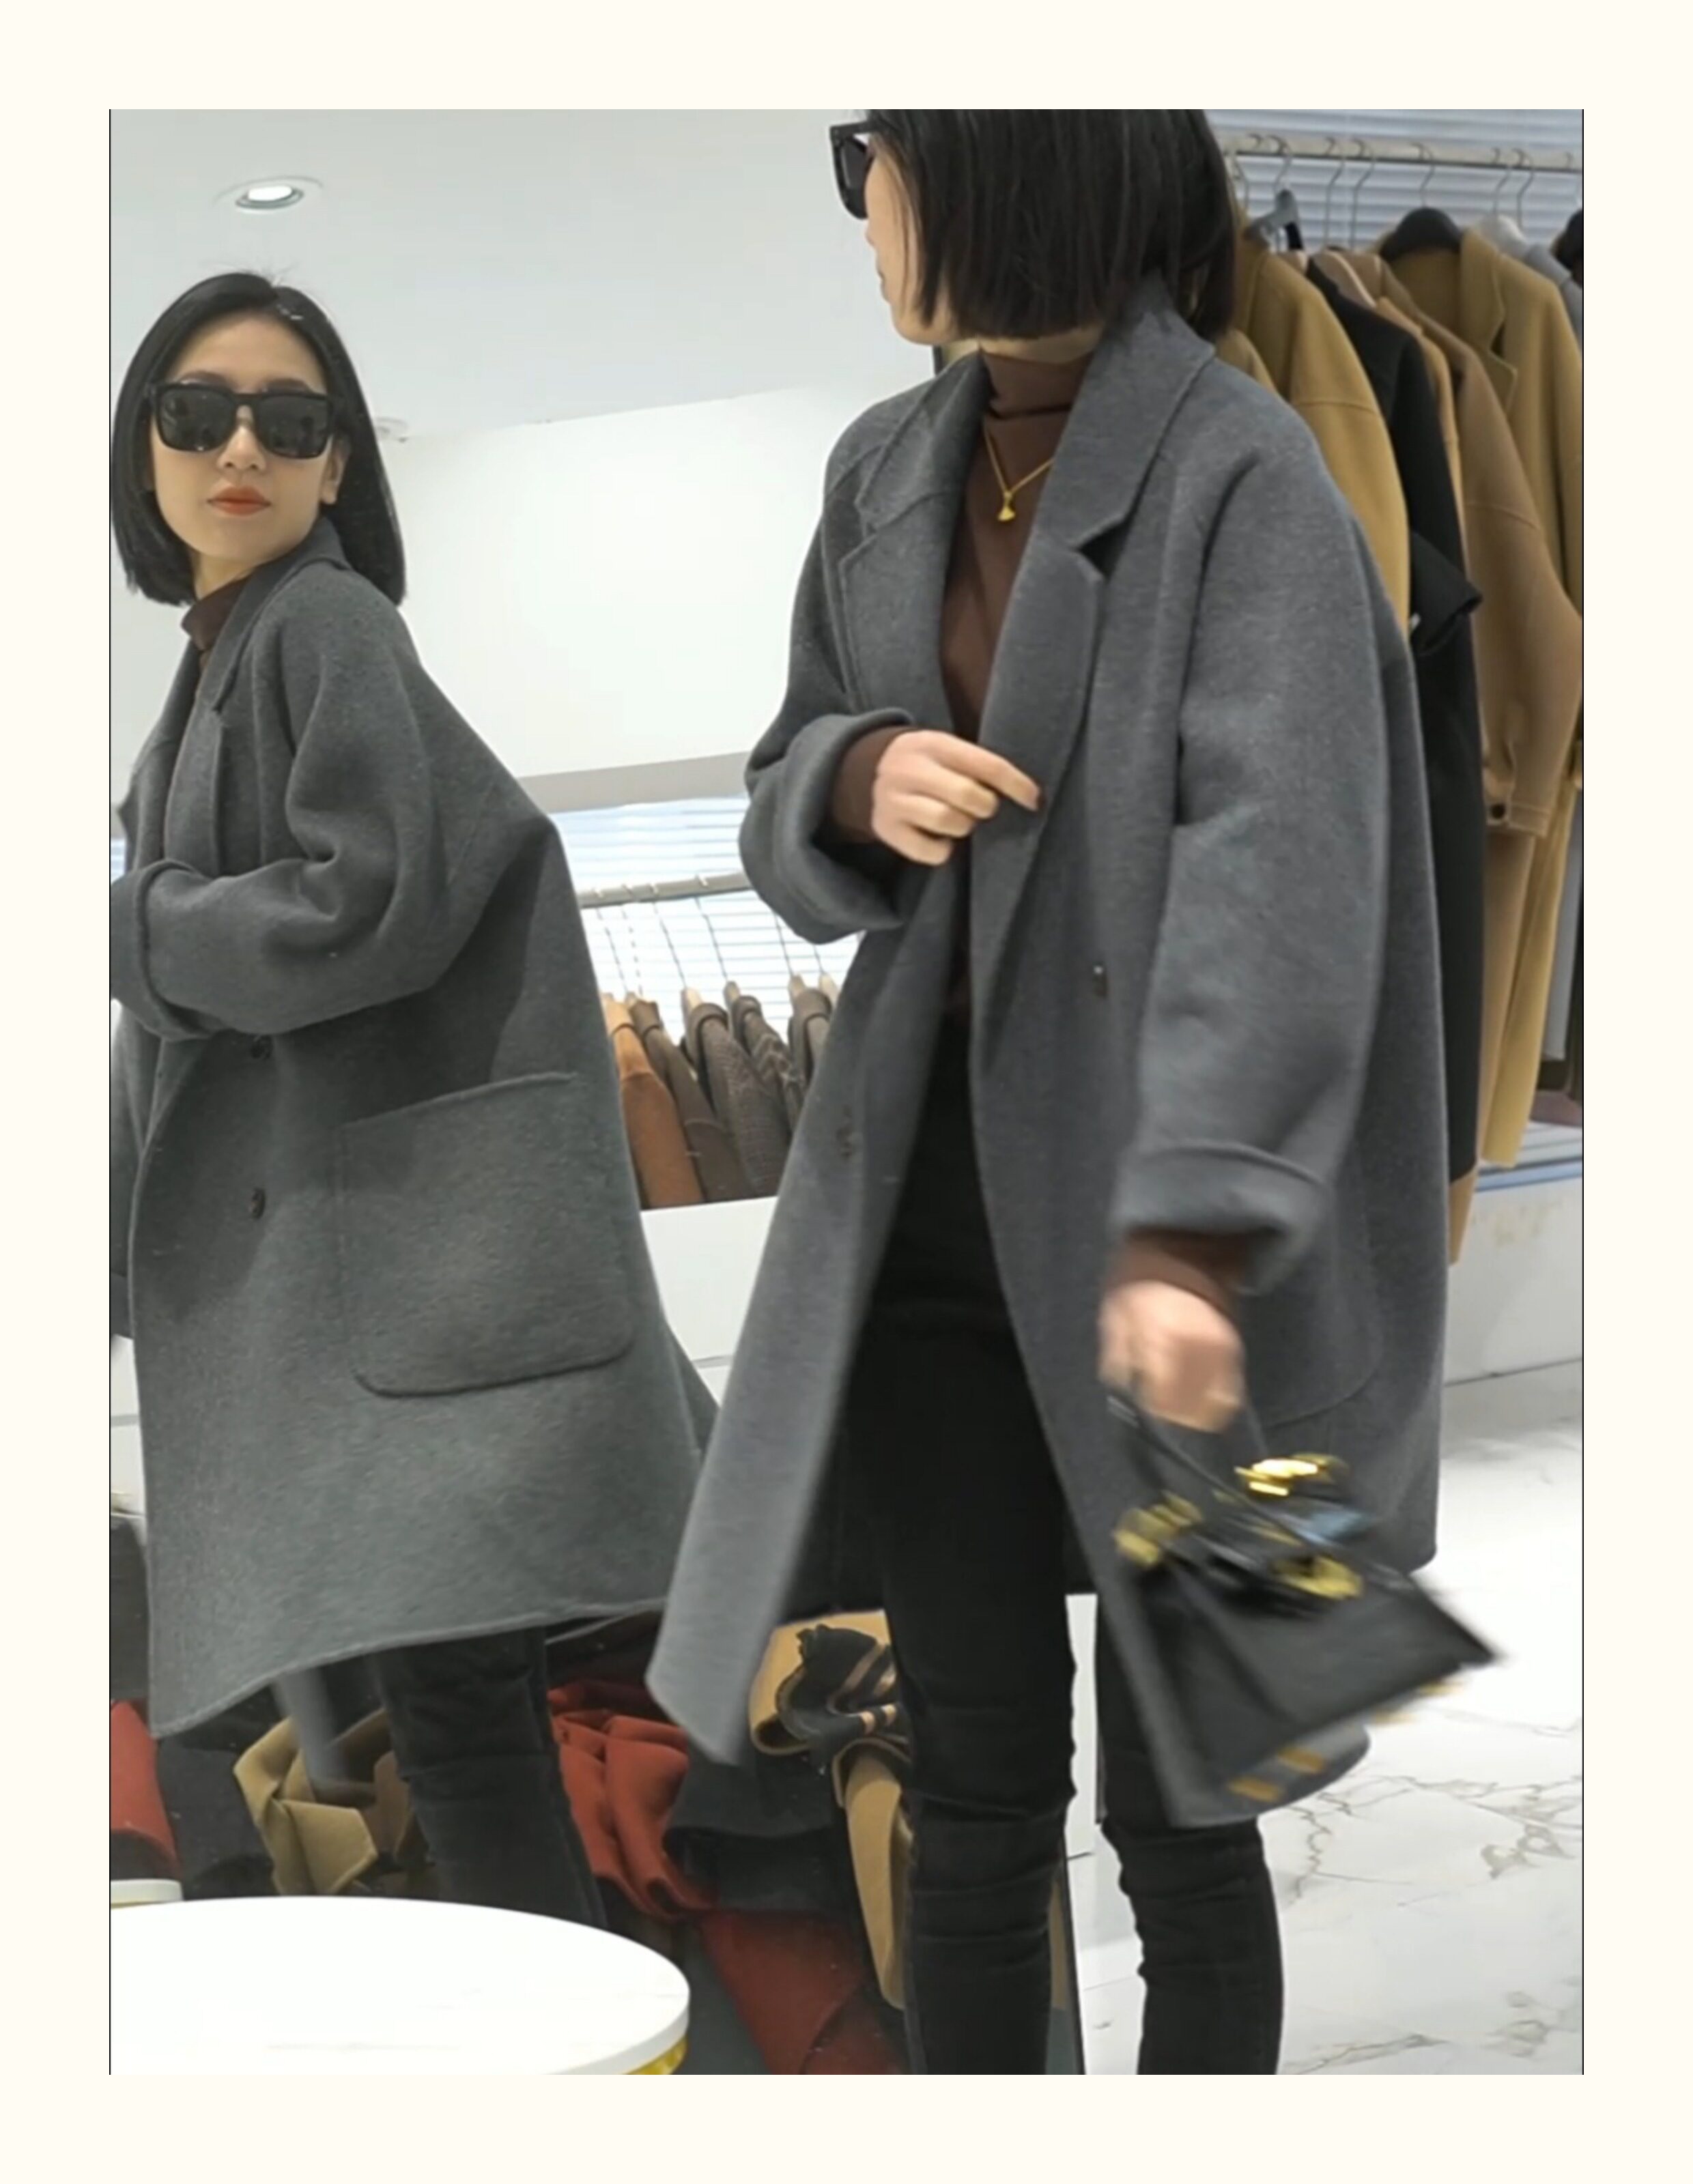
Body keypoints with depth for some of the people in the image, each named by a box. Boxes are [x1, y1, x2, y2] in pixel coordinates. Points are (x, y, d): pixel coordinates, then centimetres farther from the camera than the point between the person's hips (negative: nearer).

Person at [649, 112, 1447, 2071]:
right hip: (929, 1205, 5)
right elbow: (791, 831, 12)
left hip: (1174, 1232, -5)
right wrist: (863, 782, -14)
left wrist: (1189, 1233, -38)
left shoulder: (1247, 479, -13)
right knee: (972, 1792, 10)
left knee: (1177, 1810, 4)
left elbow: (1276, 866, -25)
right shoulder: (888, 475, 7)